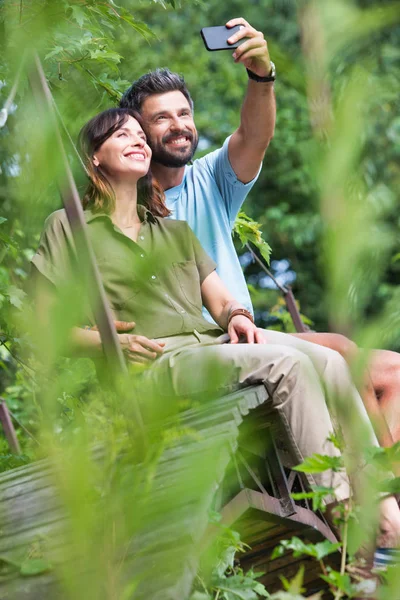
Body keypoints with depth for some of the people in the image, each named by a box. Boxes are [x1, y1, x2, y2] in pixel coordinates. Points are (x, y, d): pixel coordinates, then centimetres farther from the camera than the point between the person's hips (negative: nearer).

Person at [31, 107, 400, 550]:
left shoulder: (175, 230, 30)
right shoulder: (68, 227, 12)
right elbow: (47, 326, 4)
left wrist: (235, 315, -3)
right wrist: (114, 343, -11)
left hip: (215, 345, 6)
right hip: (155, 365, -6)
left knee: (331, 363, -23)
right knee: (287, 364, -30)